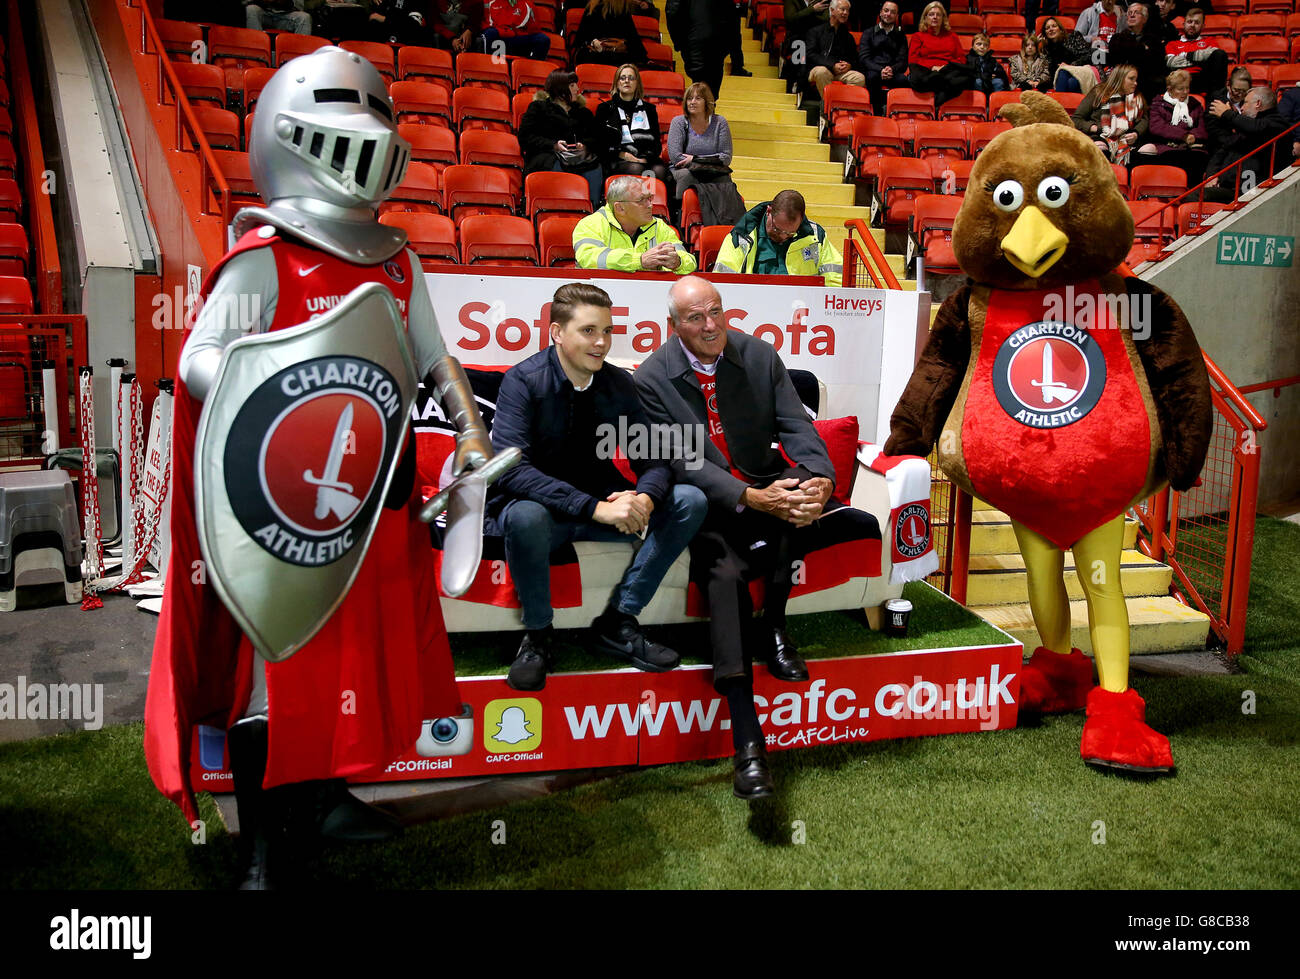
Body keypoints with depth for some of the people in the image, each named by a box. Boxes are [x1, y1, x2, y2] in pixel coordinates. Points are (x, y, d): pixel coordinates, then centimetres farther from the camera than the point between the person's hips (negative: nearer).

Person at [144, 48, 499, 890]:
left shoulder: (396, 259, 13)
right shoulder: (264, 257, -7)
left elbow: (433, 357, 19)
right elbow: (199, 358, -13)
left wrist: (471, 432, 9)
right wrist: (263, 406, -32)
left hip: (377, 490, 7)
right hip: (285, 493, -7)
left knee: (362, 641, 16)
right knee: (272, 658, 0)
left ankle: (323, 793, 37)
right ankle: (261, 844, 14)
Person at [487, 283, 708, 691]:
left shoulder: (618, 384, -1)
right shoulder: (523, 381, -16)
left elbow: (652, 458, -2)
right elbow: (509, 470, -28)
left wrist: (644, 498, -27)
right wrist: (595, 508, -36)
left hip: (600, 502, 5)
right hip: (538, 507, -5)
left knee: (690, 501, -12)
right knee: (525, 516, -39)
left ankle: (617, 622, -8)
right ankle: (538, 633, -12)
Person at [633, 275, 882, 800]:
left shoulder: (760, 356, 5)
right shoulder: (652, 379, -5)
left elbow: (797, 427, -2)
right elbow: (682, 463, -14)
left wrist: (818, 478, -25)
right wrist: (751, 499, -28)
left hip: (766, 485, 4)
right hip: (704, 503, -3)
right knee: (723, 573, -31)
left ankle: (773, 626, -9)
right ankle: (747, 742, -33)